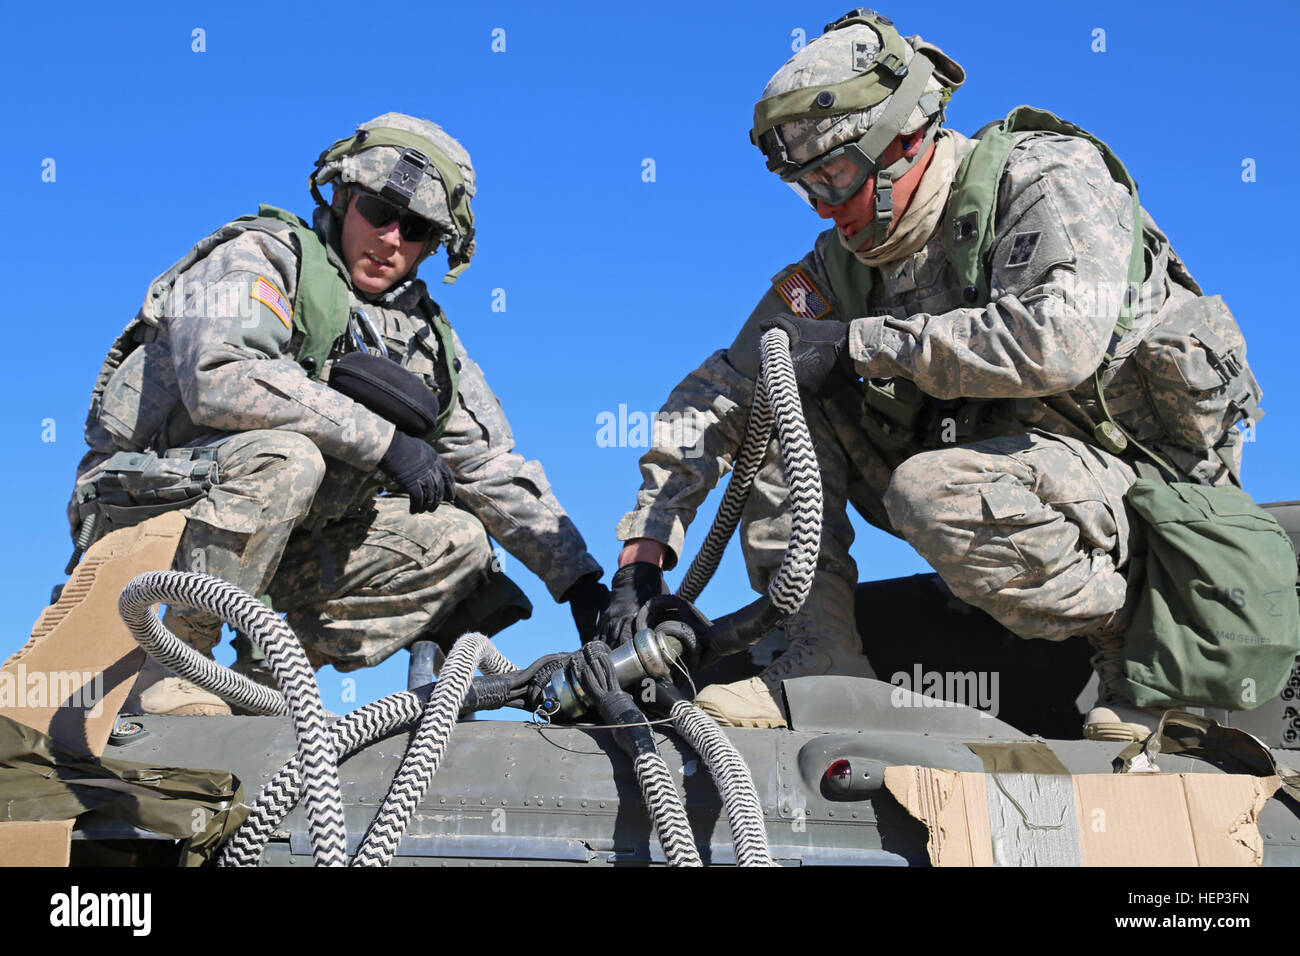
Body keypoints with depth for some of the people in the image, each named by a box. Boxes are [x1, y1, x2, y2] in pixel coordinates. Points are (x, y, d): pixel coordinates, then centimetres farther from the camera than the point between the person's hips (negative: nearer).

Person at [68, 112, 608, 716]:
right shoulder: (258, 255, -10)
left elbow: (492, 467, 9)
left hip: (271, 544, 6)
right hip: (149, 504, -6)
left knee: (457, 543, -6)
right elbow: (219, 375, -30)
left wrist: (579, 581, 1)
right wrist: (382, 439, -30)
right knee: (283, 454, -35)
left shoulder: (424, 338, 9)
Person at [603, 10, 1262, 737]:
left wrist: (863, 344, -25)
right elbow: (722, 391, 3)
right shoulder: (847, 258, 4)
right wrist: (644, 550, -6)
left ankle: (1139, 629, -11)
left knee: (933, 492, -36)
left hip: (1142, 468, -7)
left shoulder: (1050, 178, -14)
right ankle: (821, 662, -13)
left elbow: (1057, 342, -33)